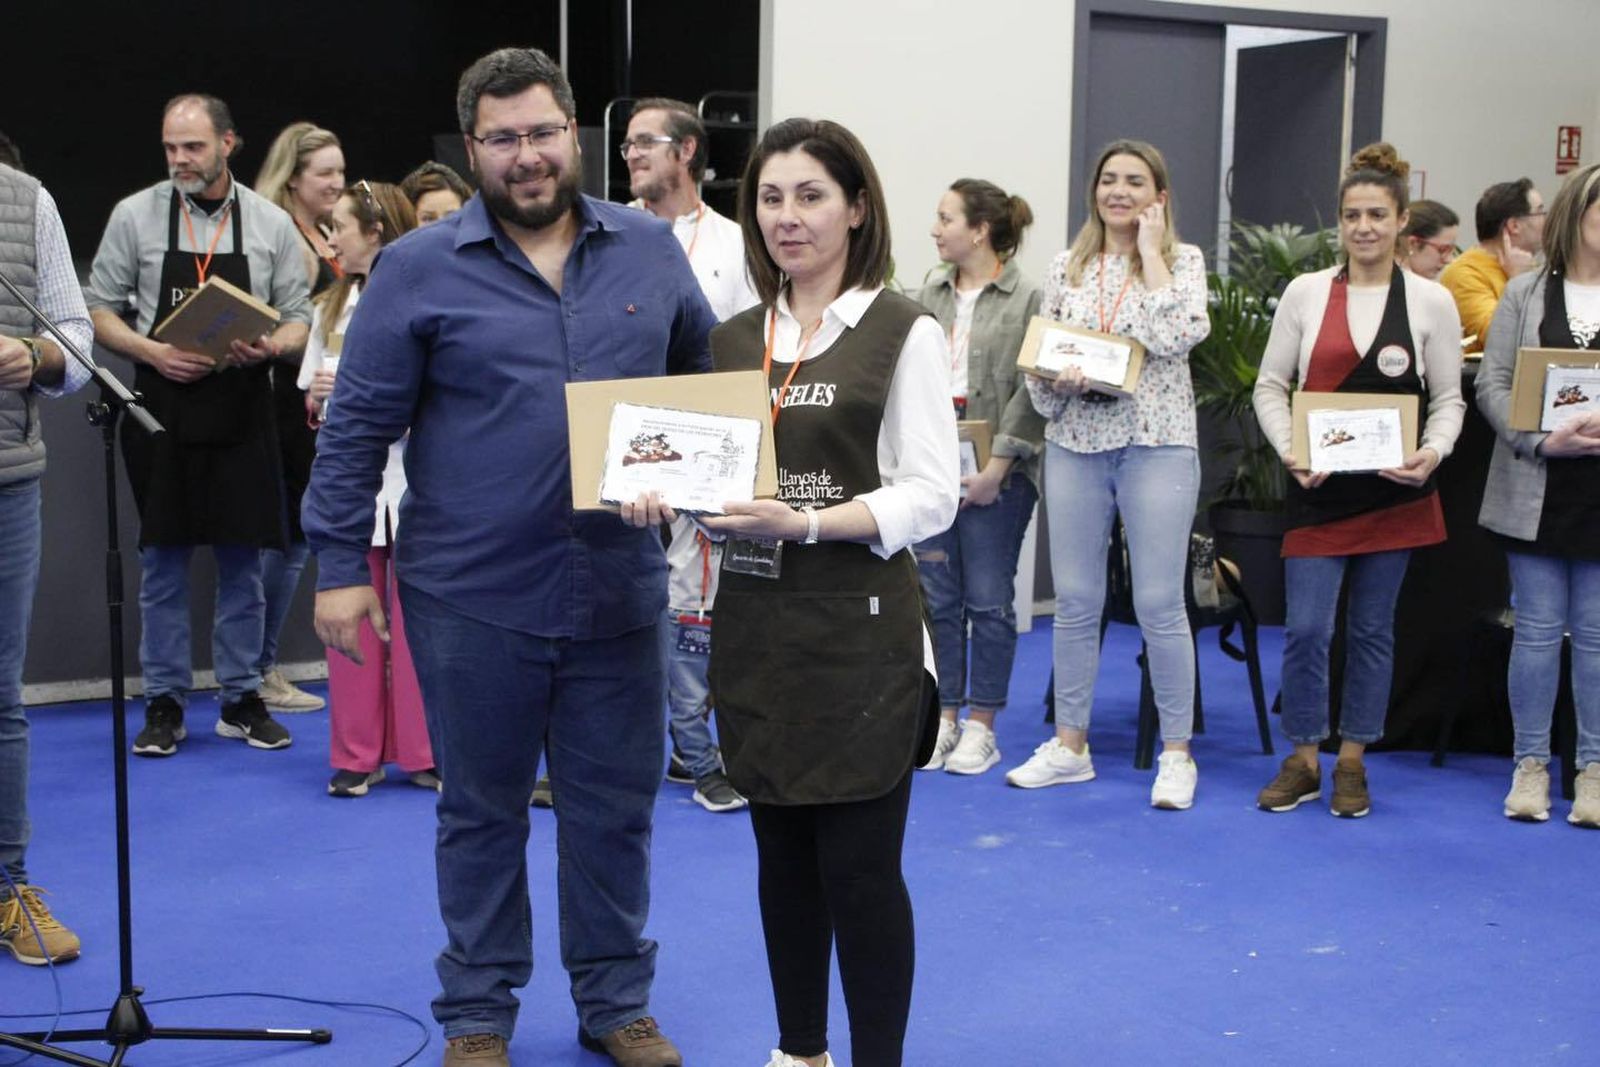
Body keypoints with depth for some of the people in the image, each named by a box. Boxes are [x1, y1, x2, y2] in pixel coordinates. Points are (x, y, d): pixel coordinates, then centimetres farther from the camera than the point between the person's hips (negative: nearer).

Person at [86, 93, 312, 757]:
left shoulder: (271, 223, 4)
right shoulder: (135, 215, 1)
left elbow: (298, 319, 9)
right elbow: (99, 310, 5)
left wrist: (271, 347, -13)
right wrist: (152, 353, -12)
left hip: (243, 411, 1)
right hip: (161, 409, -1)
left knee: (243, 560, 6)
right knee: (163, 560, 4)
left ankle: (243, 700, 18)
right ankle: (164, 703, 14)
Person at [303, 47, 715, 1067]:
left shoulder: (649, 249, 5)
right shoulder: (419, 268, -4)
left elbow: (708, 379, 16)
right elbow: (359, 426, -3)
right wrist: (342, 564, -6)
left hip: (620, 589, 2)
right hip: (473, 595, -2)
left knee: (616, 805, 12)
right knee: (482, 809, 11)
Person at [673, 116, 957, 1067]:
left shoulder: (903, 332, -4)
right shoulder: (734, 340, 12)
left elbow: (931, 495, -10)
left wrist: (805, 522, -23)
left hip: (859, 632, -5)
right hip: (756, 626, 5)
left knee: (859, 865, -1)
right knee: (783, 853, 14)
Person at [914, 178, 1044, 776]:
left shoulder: (1028, 300, -6)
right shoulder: (930, 299, 11)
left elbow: (1029, 390, -10)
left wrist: (995, 468, -14)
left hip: (997, 475, -5)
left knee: (989, 600, 2)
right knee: (937, 597, 9)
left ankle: (981, 725, 12)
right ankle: (944, 717, 19)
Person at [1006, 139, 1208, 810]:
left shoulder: (1183, 261, 1)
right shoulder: (1066, 269, 10)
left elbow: (1175, 335, -17)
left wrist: (1149, 249, -10)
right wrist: (1058, 381, -11)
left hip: (1157, 444, -3)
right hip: (1074, 444, 4)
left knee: (1159, 604, -3)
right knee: (1075, 600, 8)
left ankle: (1177, 753, 9)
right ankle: (1069, 746, 19)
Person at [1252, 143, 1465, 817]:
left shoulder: (1431, 301, 2)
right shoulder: (1306, 292, 3)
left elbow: (1449, 399, 5)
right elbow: (1270, 386, 7)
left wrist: (1433, 452, -13)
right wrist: (1290, 450, -8)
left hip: (1394, 491, 0)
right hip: (1318, 488, 0)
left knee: (1373, 628, 8)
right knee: (1305, 629, -3)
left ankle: (1352, 762, 19)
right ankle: (1303, 761, 13)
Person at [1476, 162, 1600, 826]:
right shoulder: (1525, 293, 4)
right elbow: (1492, 383, -1)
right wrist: (1543, 440, -16)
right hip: (1537, 491, 0)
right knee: (1537, 629, 6)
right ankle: (1531, 764, 16)